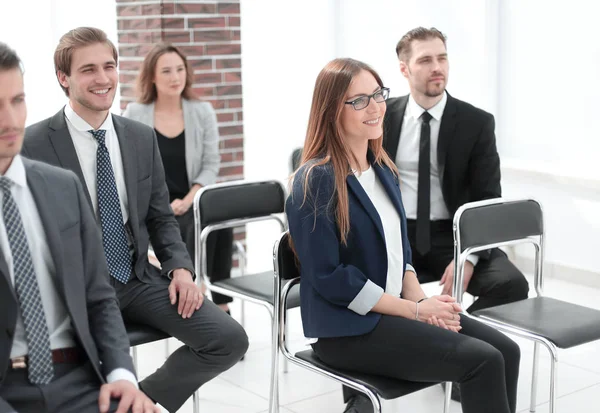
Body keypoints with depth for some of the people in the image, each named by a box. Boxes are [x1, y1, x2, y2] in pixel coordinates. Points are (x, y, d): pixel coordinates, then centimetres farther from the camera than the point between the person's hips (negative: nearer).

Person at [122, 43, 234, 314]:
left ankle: (220, 303, -21)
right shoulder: (134, 115, 1)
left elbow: (211, 164, 2)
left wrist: (187, 201, -13)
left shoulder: (203, 112, 7)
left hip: (193, 202, 2)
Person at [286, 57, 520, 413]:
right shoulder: (316, 180, -15)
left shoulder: (383, 169, 10)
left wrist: (421, 299, -5)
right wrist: (416, 309, -16)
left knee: (506, 350, -8)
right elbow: (329, 278, -19)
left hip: (396, 309, 8)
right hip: (348, 328, -8)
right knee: (484, 361, -18)